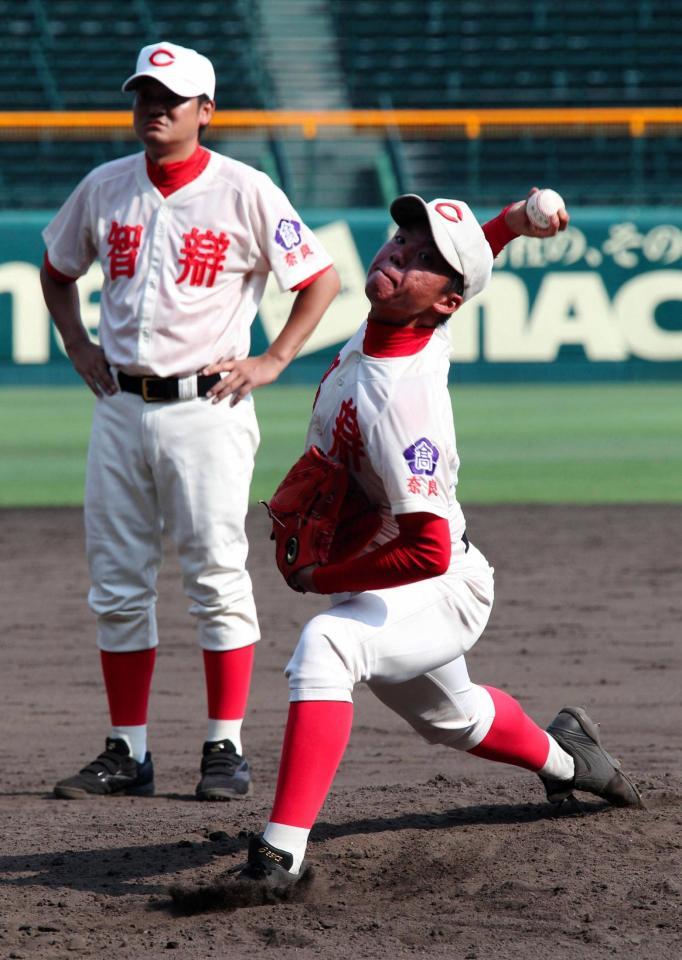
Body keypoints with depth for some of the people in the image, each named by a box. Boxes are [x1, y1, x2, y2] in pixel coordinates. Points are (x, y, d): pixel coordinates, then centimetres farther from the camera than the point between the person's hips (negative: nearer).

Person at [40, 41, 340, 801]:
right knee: (116, 584, 5)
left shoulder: (244, 193, -5)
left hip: (205, 406, -5)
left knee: (216, 578, -5)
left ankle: (225, 750, 1)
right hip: (119, 405, 5)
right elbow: (57, 271, 24)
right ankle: (127, 752, 12)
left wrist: (274, 360, -6)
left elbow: (321, 279, 0)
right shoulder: (104, 189, 8)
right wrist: (77, 346, 12)